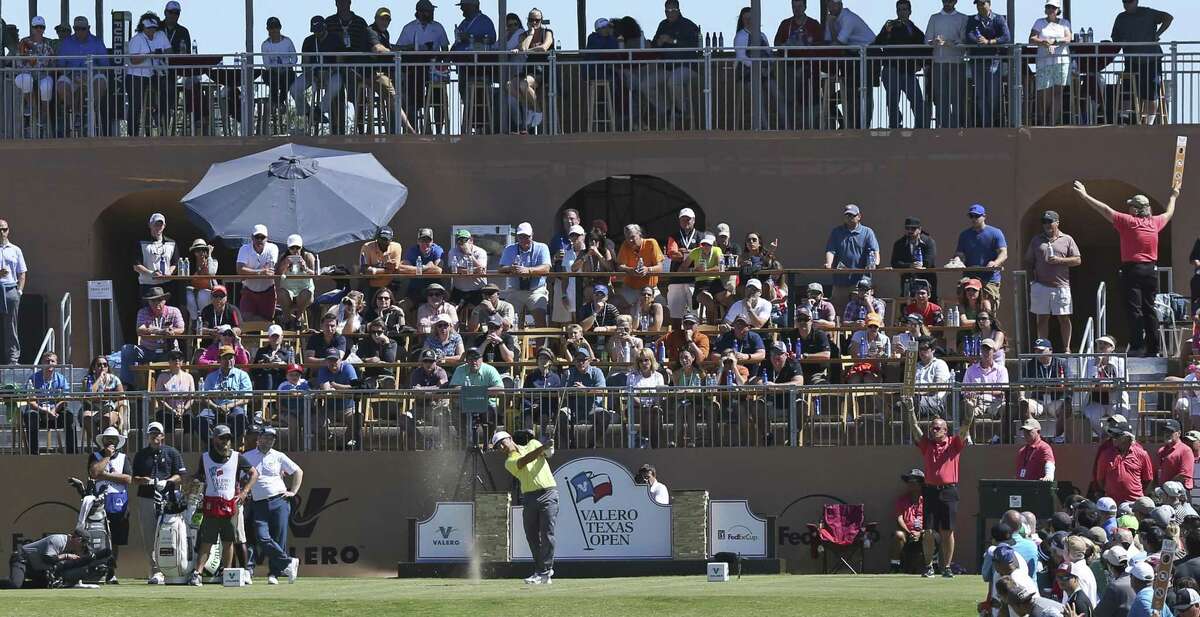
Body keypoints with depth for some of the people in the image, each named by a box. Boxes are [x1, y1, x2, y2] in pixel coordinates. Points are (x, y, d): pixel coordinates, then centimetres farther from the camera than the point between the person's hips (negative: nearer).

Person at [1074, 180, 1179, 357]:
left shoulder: (1128, 222, -8)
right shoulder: (1155, 223, 8)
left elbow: (1105, 210, -8)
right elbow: (1169, 214, 29)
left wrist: (1085, 196, -3)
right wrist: (1173, 197, 49)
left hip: (1132, 270, -6)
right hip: (1151, 270, 6)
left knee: (1134, 310, -7)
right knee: (1149, 309, 10)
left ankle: (1137, 347, -13)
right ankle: (1153, 348, 10)